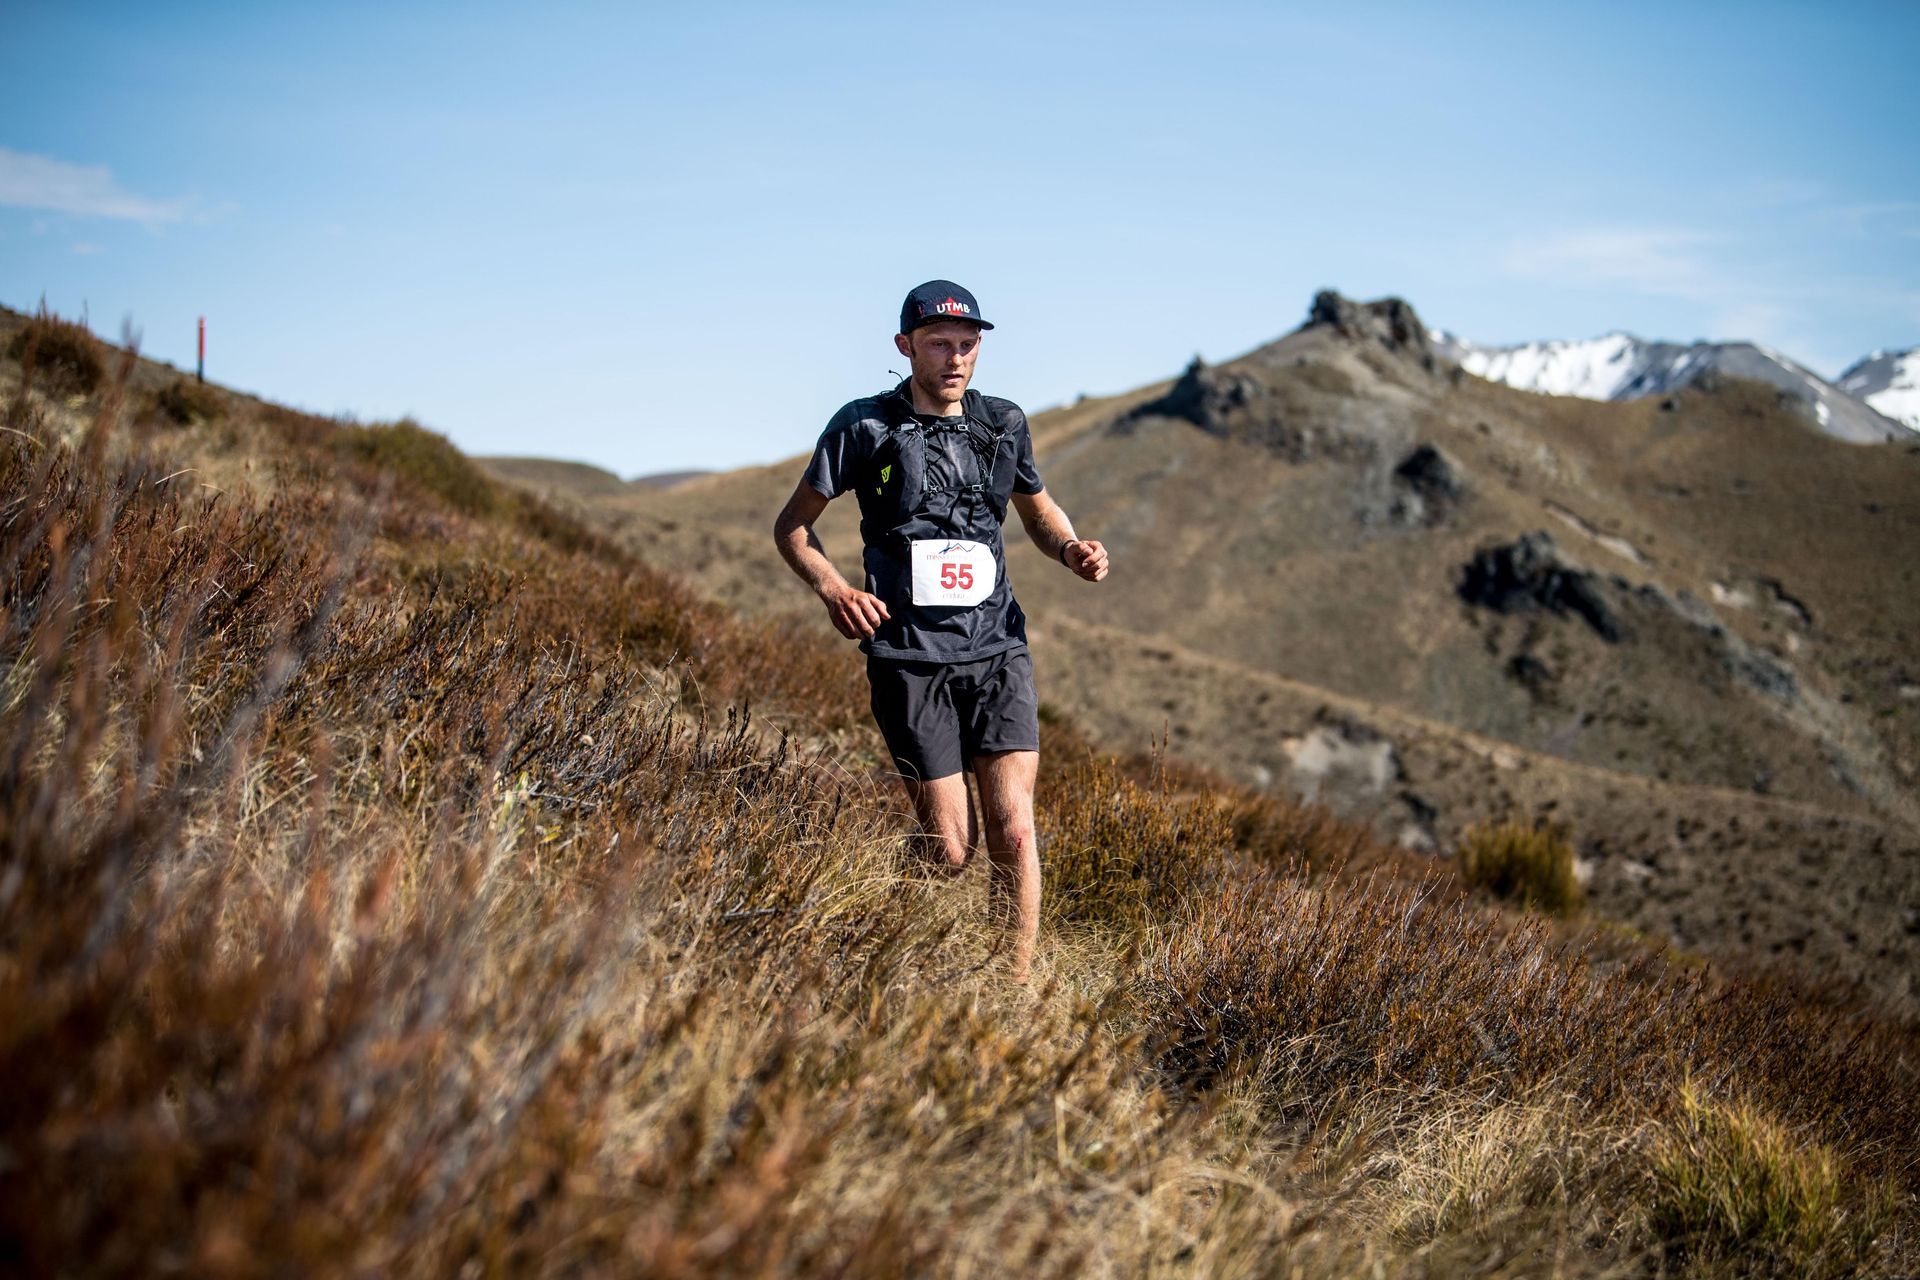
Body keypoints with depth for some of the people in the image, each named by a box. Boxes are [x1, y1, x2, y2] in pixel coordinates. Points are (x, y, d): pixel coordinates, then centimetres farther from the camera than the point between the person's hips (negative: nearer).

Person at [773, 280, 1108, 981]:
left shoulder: (1003, 423, 10)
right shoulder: (865, 425, 0)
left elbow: (1037, 508, 27)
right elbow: (792, 525, 7)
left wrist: (1072, 547, 4)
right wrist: (833, 589, -11)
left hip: (997, 650, 3)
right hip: (910, 658, -3)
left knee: (1013, 830, -10)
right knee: (952, 848, -3)